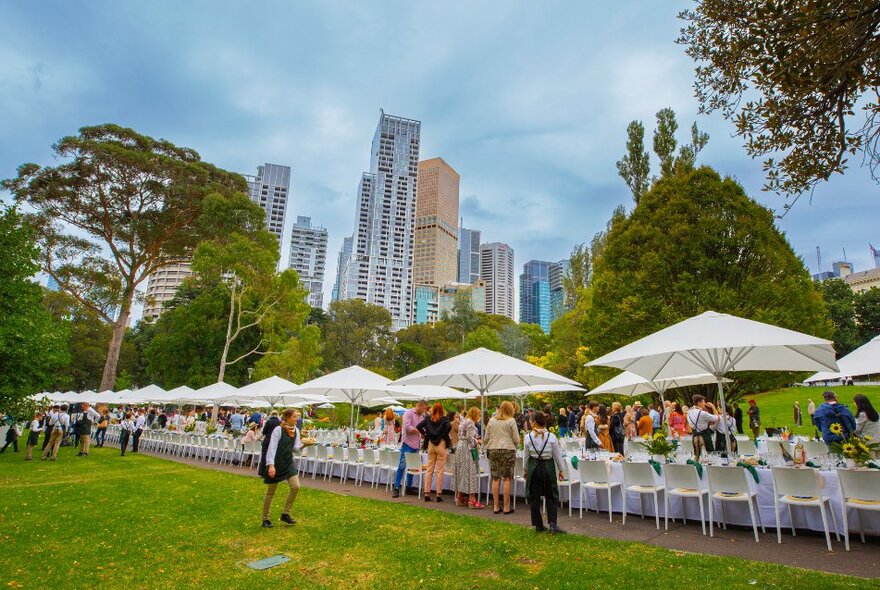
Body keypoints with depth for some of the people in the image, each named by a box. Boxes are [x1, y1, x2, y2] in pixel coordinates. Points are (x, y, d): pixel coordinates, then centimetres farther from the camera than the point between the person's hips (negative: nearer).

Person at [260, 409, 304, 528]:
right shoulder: (278, 430, -15)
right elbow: (272, 448, -19)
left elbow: (295, 448, 5)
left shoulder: (296, 431, 4)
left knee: (295, 486, -7)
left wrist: (302, 445, -16)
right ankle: (265, 519, 22)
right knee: (270, 491, 6)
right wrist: (271, 465, -26)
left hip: (289, 462, 6)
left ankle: (285, 514, 9)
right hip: (276, 463, -6)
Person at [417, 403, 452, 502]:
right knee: (439, 471, 2)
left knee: (429, 470, 9)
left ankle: (427, 494, 11)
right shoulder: (444, 419, -6)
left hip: (431, 444, 3)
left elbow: (419, 426, -7)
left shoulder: (428, 418, 2)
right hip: (441, 444, -3)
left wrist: (425, 434, 2)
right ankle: (438, 495, 4)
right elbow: (449, 426, -22)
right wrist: (444, 435, -7)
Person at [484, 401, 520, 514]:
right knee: (507, 479, 2)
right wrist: (515, 445, 18)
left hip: (493, 450, 3)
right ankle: (506, 507, 5)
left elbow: (486, 438, 10)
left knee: (495, 479, 7)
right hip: (508, 450, -3)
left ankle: (496, 506, 12)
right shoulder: (511, 421, -2)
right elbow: (516, 439, -2)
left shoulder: (492, 420, 8)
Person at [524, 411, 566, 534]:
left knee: (534, 497, 11)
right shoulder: (551, 437, -10)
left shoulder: (528, 437, -10)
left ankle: (538, 525, 16)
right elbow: (557, 456, -2)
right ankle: (553, 524, 1)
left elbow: (526, 455, -2)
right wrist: (561, 470, 11)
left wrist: (526, 469, 13)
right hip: (548, 467, 0)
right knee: (550, 496, 12)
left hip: (533, 468, 0)